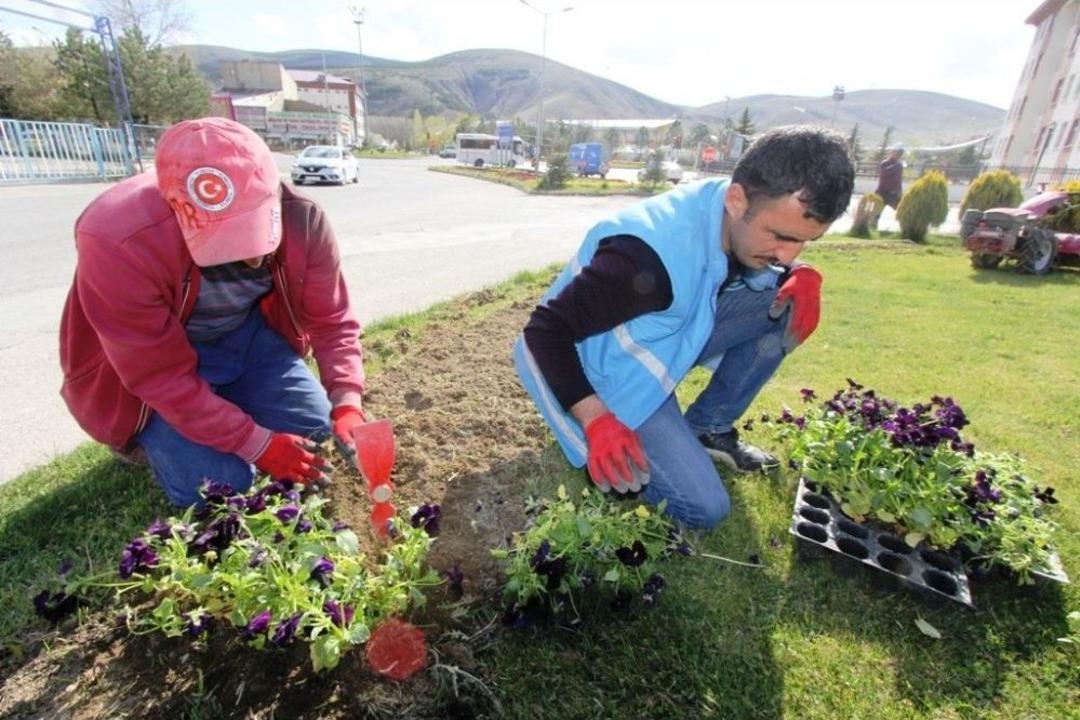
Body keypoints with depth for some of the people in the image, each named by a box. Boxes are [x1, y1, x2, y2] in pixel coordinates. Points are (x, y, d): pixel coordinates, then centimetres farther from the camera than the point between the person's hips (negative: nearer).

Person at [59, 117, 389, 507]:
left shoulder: (302, 218, -25)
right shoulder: (118, 244, -36)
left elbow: (332, 321, -15)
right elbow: (163, 377, -27)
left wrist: (346, 400, -30)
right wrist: (257, 444, -27)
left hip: (248, 332, 4)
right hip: (151, 365, -3)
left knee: (313, 428, -2)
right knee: (222, 488, -13)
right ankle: (147, 435, 18)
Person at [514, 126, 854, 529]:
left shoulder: (752, 221, -10)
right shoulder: (650, 255, -34)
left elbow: (778, 269, 12)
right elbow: (546, 330, -27)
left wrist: (803, 276, -11)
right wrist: (596, 420, -31)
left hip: (667, 341, 8)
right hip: (606, 371, -7)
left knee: (789, 306, -9)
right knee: (704, 508, -14)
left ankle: (708, 428, 4)